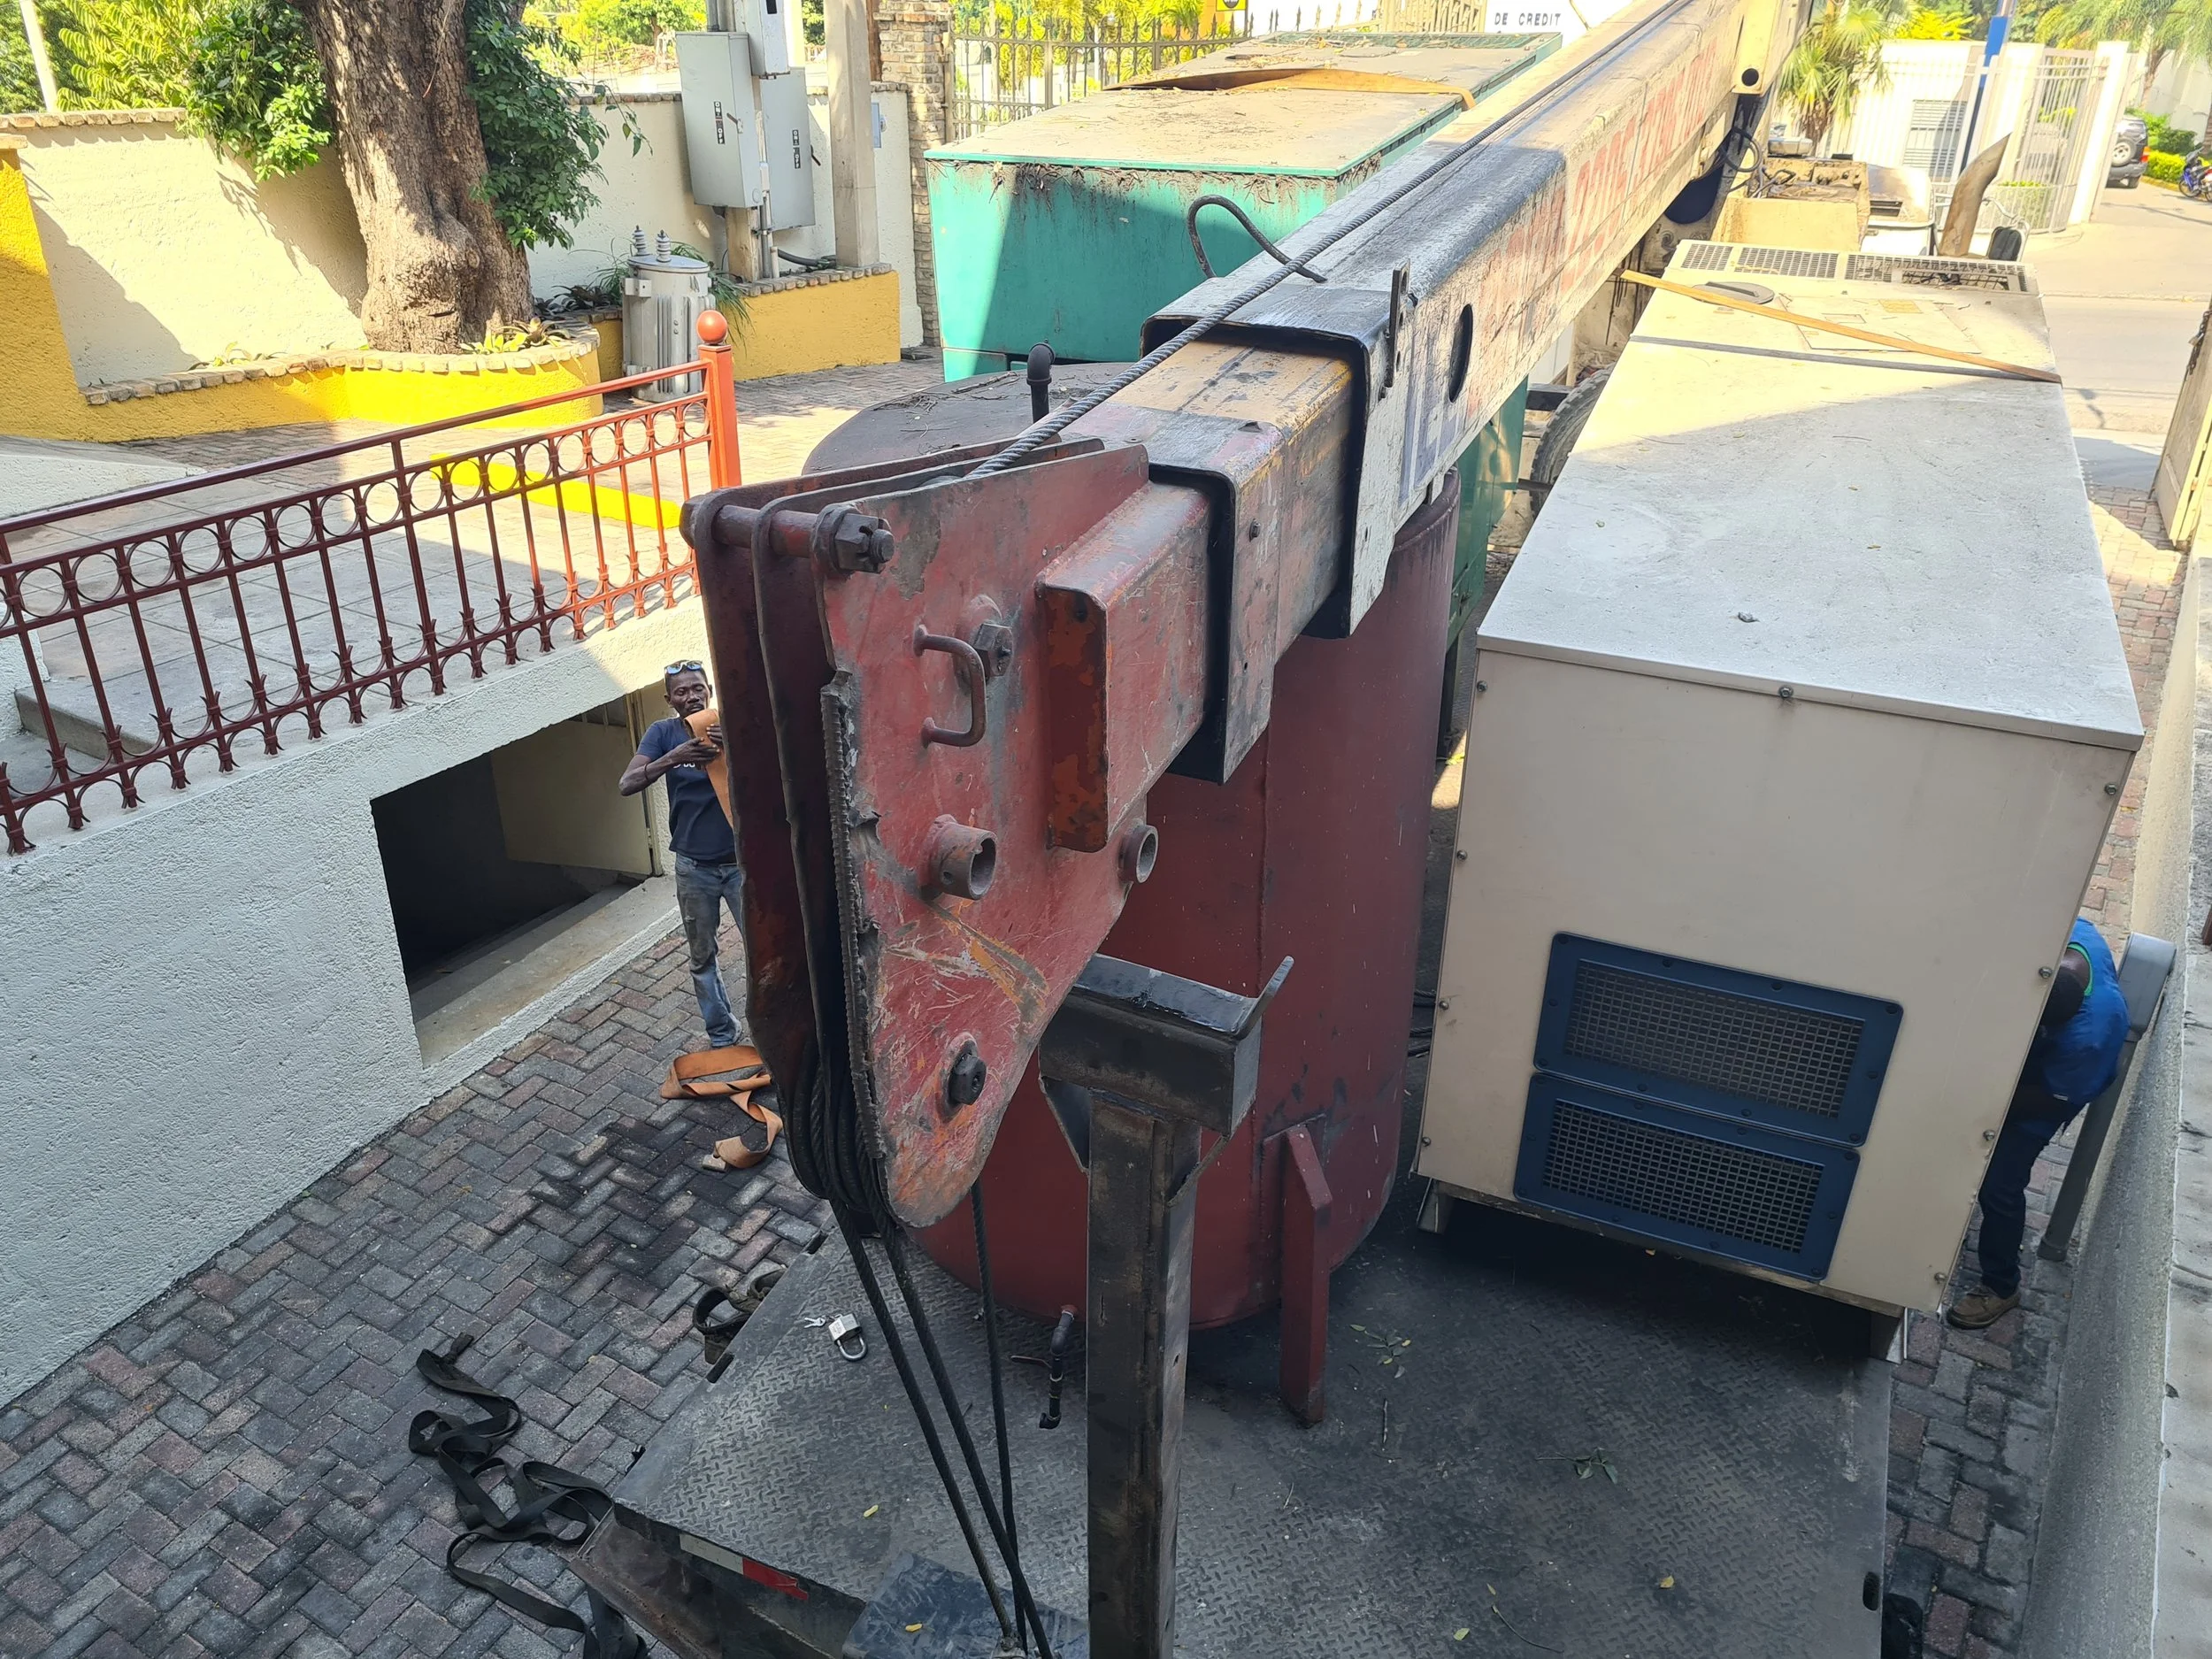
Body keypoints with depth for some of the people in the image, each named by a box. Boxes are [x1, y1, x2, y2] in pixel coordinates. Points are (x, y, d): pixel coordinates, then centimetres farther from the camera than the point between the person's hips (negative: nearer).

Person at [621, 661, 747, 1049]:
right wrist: (673, 758, -30)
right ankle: (722, 1035, 28)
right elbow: (627, 784, -14)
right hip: (694, 867, 2)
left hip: (741, 860, -2)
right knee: (702, 957, 12)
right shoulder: (664, 733, -2)